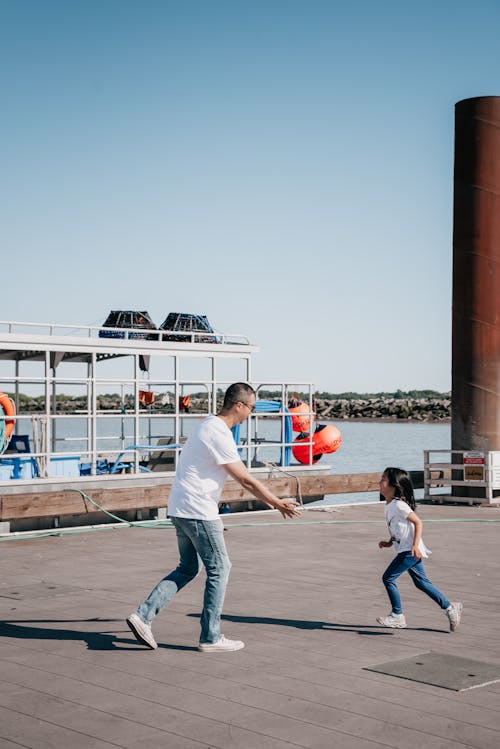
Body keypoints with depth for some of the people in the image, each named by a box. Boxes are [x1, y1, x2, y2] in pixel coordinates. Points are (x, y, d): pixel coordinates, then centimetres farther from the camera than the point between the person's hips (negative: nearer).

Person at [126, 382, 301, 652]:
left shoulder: (210, 424, 14)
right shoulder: (218, 434, -18)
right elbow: (246, 480, -15)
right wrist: (277, 503, -4)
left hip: (180, 508, 10)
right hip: (197, 511, -10)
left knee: (187, 569, 16)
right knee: (219, 569, 1)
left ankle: (143, 615, 9)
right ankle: (210, 638, 8)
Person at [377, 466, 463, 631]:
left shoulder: (399, 504, -18)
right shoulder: (390, 505, 11)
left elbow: (418, 522, -19)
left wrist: (415, 546, -24)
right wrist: (389, 543, 13)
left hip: (410, 550, -10)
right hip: (405, 550, 10)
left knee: (388, 578, -7)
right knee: (421, 582, 14)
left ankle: (397, 616, 3)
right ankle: (449, 607, 21)